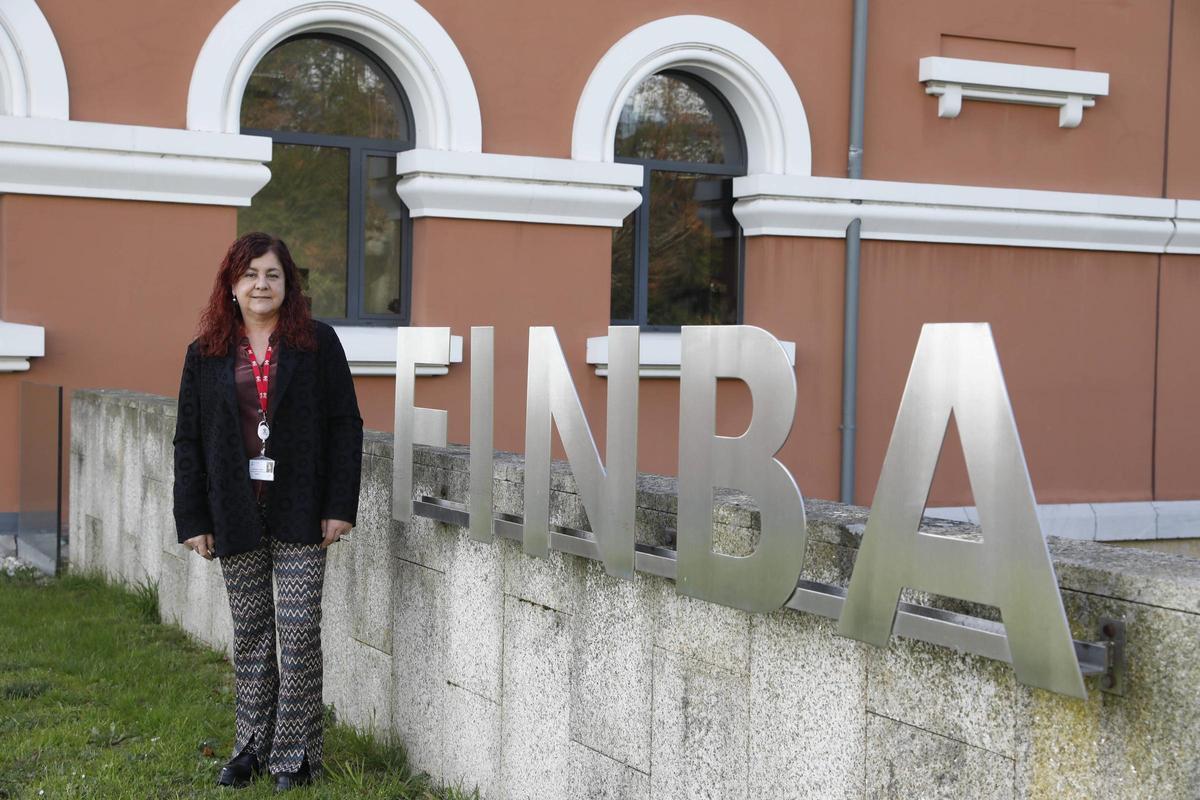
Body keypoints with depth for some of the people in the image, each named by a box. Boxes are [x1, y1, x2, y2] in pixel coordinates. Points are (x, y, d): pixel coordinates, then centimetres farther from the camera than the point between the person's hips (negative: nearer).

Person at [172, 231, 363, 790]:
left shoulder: (317, 343, 1)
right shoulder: (206, 354, 7)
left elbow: (345, 426, -1)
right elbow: (188, 440, 7)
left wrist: (339, 507, -7)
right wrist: (193, 522, 1)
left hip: (300, 513, -2)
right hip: (236, 514, 2)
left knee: (298, 631, -2)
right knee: (249, 634, 10)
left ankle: (295, 754, 8)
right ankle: (252, 745, 22)